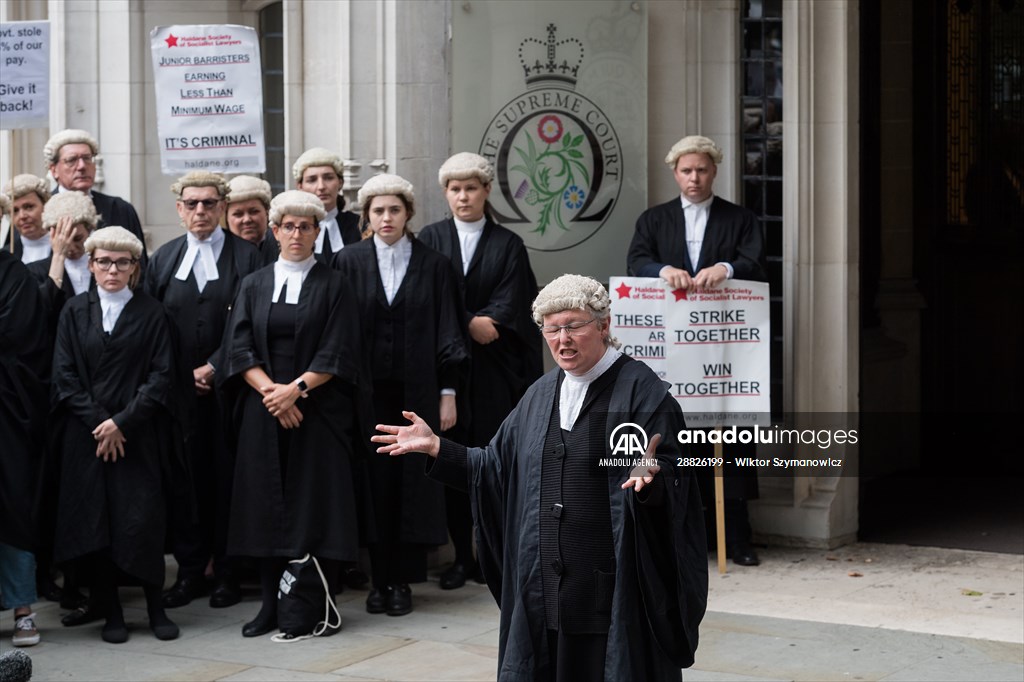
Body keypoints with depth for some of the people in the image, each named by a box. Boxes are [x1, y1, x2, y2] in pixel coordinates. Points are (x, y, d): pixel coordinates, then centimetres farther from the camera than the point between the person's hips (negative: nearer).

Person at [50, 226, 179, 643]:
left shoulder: (151, 313, 5)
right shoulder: (74, 312, 9)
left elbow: (161, 375, -1)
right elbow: (64, 375, 3)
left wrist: (122, 422, -10)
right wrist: (98, 422, -8)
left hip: (138, 436, -1)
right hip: (85, 434, 1)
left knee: (143, 520, -6)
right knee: (94, 520, 0)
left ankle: (155, 608, 6)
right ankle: (111, 612, 9)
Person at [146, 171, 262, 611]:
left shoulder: (246, 257, 1)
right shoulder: (163, 259, 12)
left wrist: (213, 368, -10)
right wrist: (182, 376, 0)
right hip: (179, 390, 3)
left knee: (229, 476, 2)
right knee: (185, 479, 3)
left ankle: (228, 571, 11)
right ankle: (190, 570, 13)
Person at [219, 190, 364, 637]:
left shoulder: (332, 286, 3)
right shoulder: (254, 286, 10)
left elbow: (337, 352, -5)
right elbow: (238, 348, 3)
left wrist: (295, 389, -15)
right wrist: (270, 389, -12)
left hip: (317, 411, -2)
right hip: (262, 412, 2)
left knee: (317, 500, -3)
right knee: (266, 503, 2)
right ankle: (271, 604, 10)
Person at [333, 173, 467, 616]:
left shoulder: (432, 265, 3)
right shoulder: (349, 262, 3)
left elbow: (447, 330, 2)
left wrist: (448, 392, -3)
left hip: (417, 391, 0)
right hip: (367, 391, 0)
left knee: (413, 483, 2)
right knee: (375, 482, 3)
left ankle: (403, 580, 10)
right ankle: (380, 579, 12)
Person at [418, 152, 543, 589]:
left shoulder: (508, 245, 8)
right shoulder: (431, 239, 8)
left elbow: (510, 305, -1)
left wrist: (483, 323, -14)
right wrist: (470, 324, -11)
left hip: (494, 368, 0)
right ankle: (462, 555, 9)